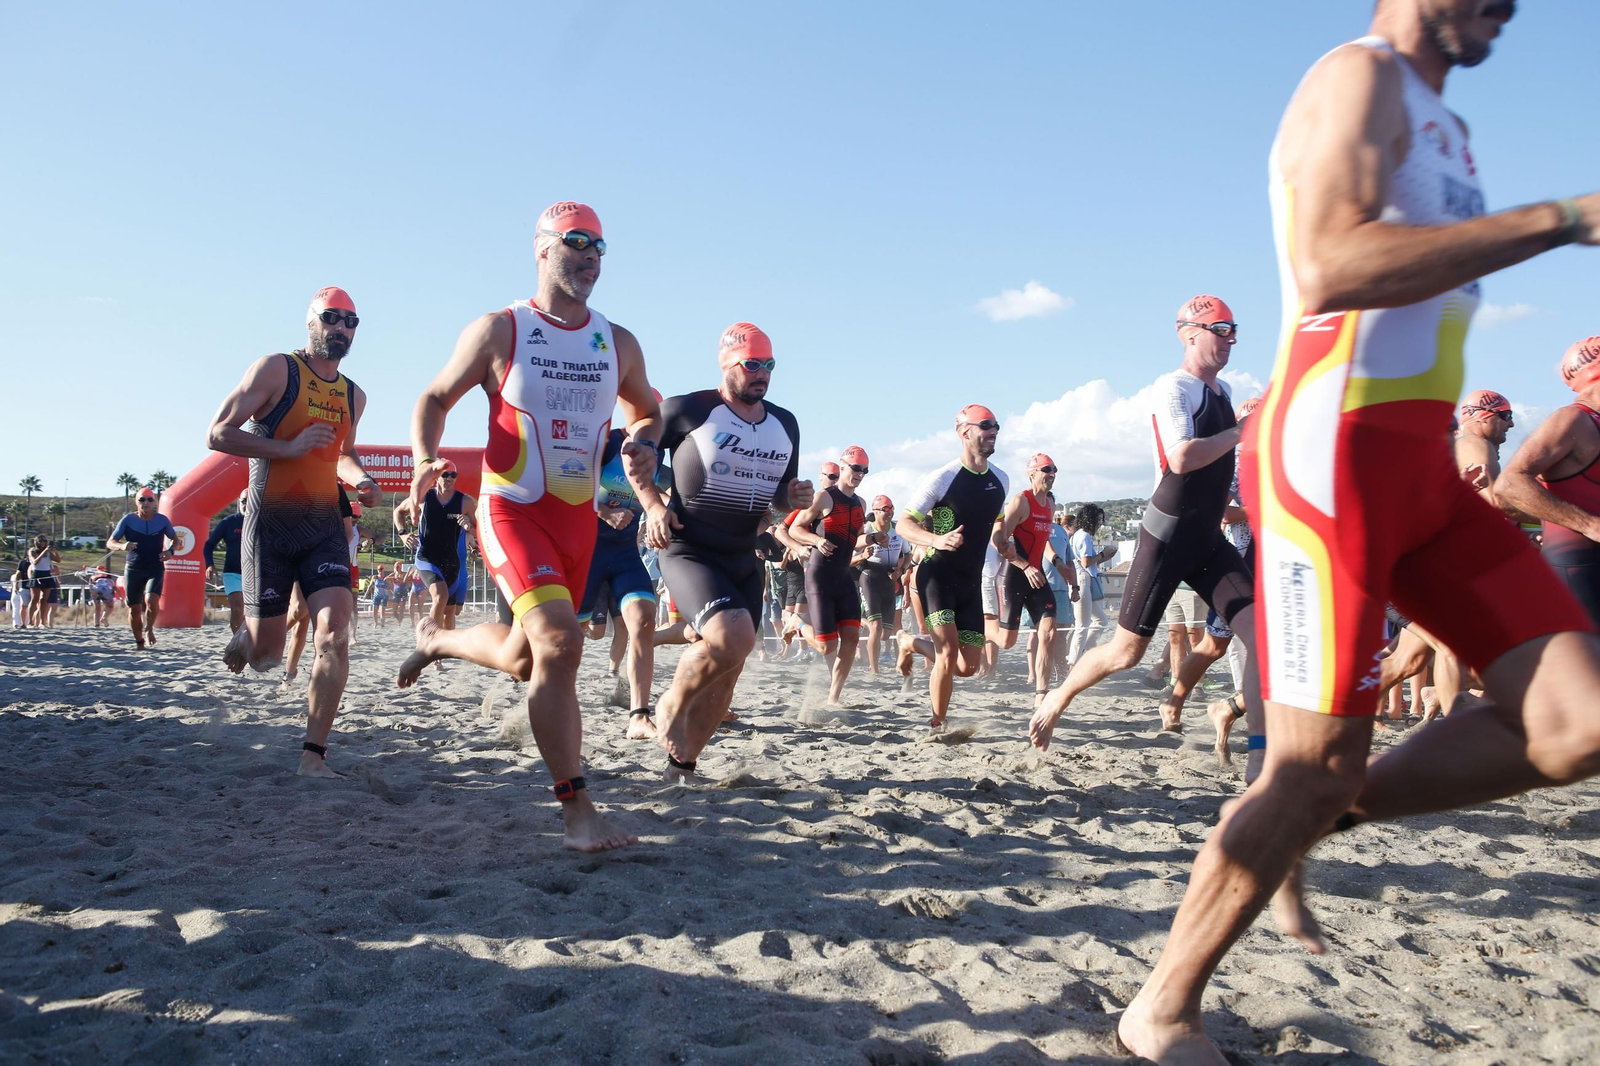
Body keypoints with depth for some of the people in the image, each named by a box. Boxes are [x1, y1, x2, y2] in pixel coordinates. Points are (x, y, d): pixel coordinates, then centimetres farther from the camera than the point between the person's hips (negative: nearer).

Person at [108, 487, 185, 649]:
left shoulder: (162, 520, 0)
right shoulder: (128, 520, -3)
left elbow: (177, 540, 13)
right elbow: (110, 542, 0)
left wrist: (171, 551, -9)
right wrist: (122, 546, -23)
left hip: (156, 569, -1)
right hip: (133, 569, 1)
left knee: (152, 600, -23)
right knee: (134, 608, 5)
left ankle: (149, 629, 4)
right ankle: (139, 642, 23)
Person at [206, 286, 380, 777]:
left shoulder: (354, 396, 13)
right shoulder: (275, 369, -5)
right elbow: (218, 434, -10)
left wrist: (358, 478, 8)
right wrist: (289, 448, -19)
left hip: (325, 526, 4)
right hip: (269, 525, -4)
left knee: (334, 636, -15)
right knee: (265, 655, 3)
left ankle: (313, 756, -7)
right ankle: (244, 638, 42)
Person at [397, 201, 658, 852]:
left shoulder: (618, 344, 7)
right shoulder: (499, 331, -5)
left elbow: (645, 411, 22)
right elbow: (437, 397, 4)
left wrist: (641, 446, -2)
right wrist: (423, 461, -15)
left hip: (578, 517, 6)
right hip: (513, 511, -5)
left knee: (524, 660, 15)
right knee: (560, 643, -23)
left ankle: (436, 639, 48)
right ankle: (577, 810, -14)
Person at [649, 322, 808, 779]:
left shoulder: (785, 425, 9)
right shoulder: (686, 410, -9)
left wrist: (796, 498, -3)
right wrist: (653, 505, -10)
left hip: (743, 561, 7)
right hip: (688, 552, -7)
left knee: (725, 673, 9)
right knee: (733, 636, -30)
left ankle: (683, 765, 29)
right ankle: (672, 703, -1)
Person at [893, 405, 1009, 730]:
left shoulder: (1000, 480, 8)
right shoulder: (943, 477, -11)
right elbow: (903, 524, -12)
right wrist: (938, 540, -29)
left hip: (971, 581, 6)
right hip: (937, 573, -6)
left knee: (968, 666, 3)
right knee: (949, 652, -19)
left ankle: (910, 642, 30)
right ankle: (937, 725, 4)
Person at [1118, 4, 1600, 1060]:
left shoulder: (1444, 125, 24)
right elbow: (1329, 267, -24)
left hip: (1422, 461, 9)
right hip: (1332, 455, -9)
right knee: (1316, 767, -7)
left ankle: (1307, 823, 12)